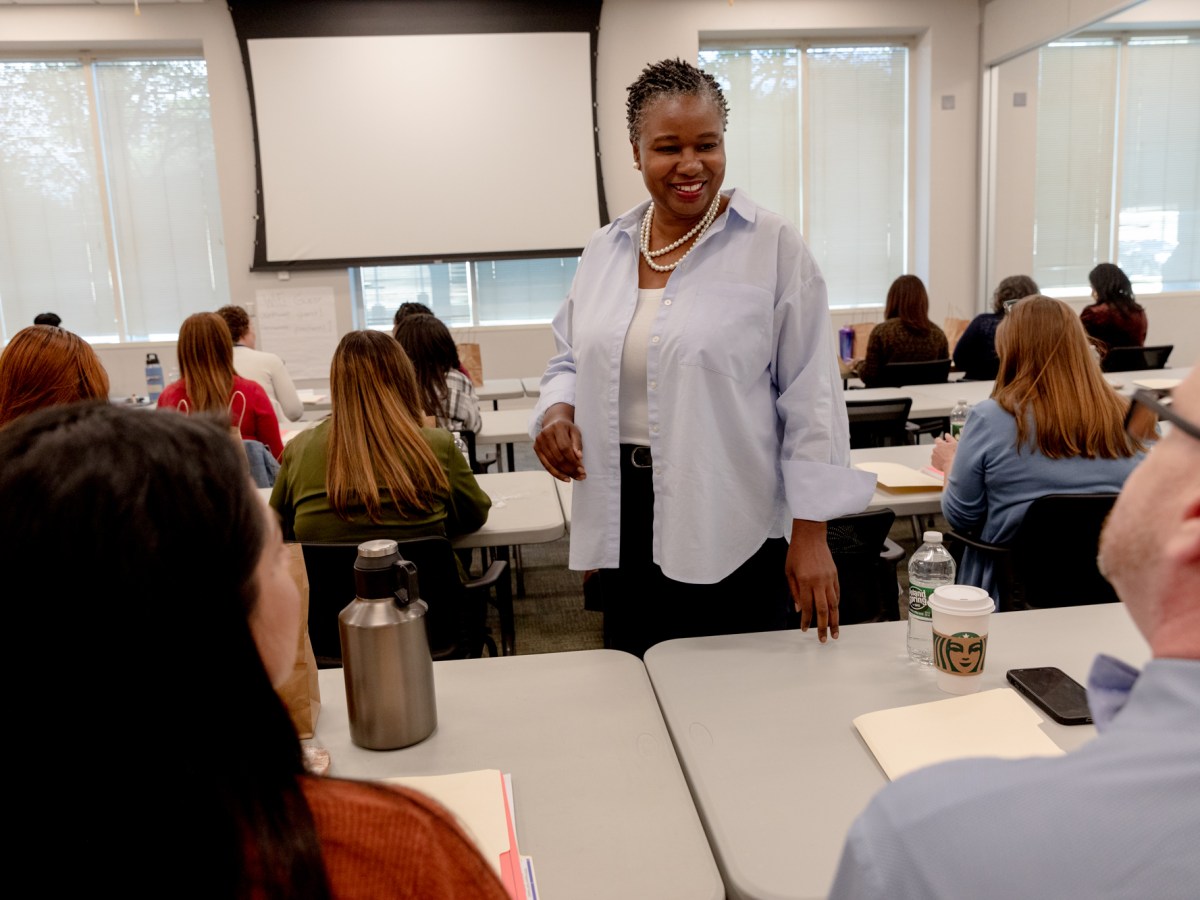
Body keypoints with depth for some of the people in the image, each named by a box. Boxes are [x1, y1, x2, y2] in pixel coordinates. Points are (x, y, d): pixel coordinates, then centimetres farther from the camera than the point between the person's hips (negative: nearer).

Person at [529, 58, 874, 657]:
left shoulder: (772, 246, -7)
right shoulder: (604, 250, 7)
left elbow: (811, 399, -7)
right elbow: (572, 361, 17)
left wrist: (811, 534, -9)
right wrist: (558, 410, -6)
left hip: (732, 530, -4)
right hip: (623, 522, 4)